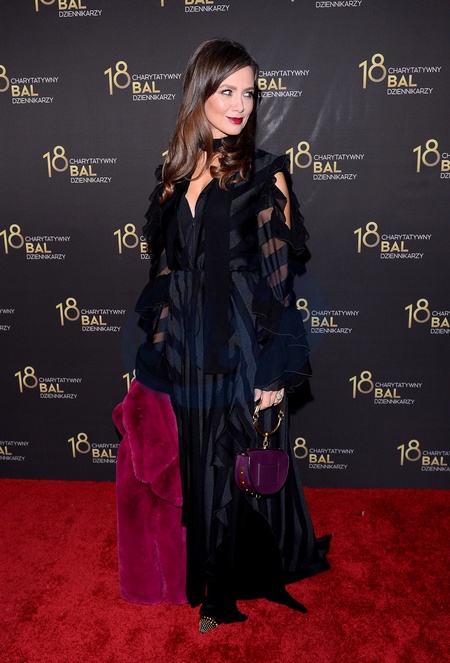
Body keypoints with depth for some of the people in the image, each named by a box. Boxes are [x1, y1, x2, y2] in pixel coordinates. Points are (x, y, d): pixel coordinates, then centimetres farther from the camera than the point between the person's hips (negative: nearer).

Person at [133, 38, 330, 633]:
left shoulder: (264, 173, -4)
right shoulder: (176, 171, 8)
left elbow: (278, 275, -8)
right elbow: (164, 263, 11)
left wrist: (277, 368, -11)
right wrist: (161, 340, 9)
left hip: (243, 346, -4)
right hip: (189, 347, 4)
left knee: (241, 466, 9)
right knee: (200, 467, 15)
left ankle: (239, 589, 35)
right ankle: (213, 586, 39)